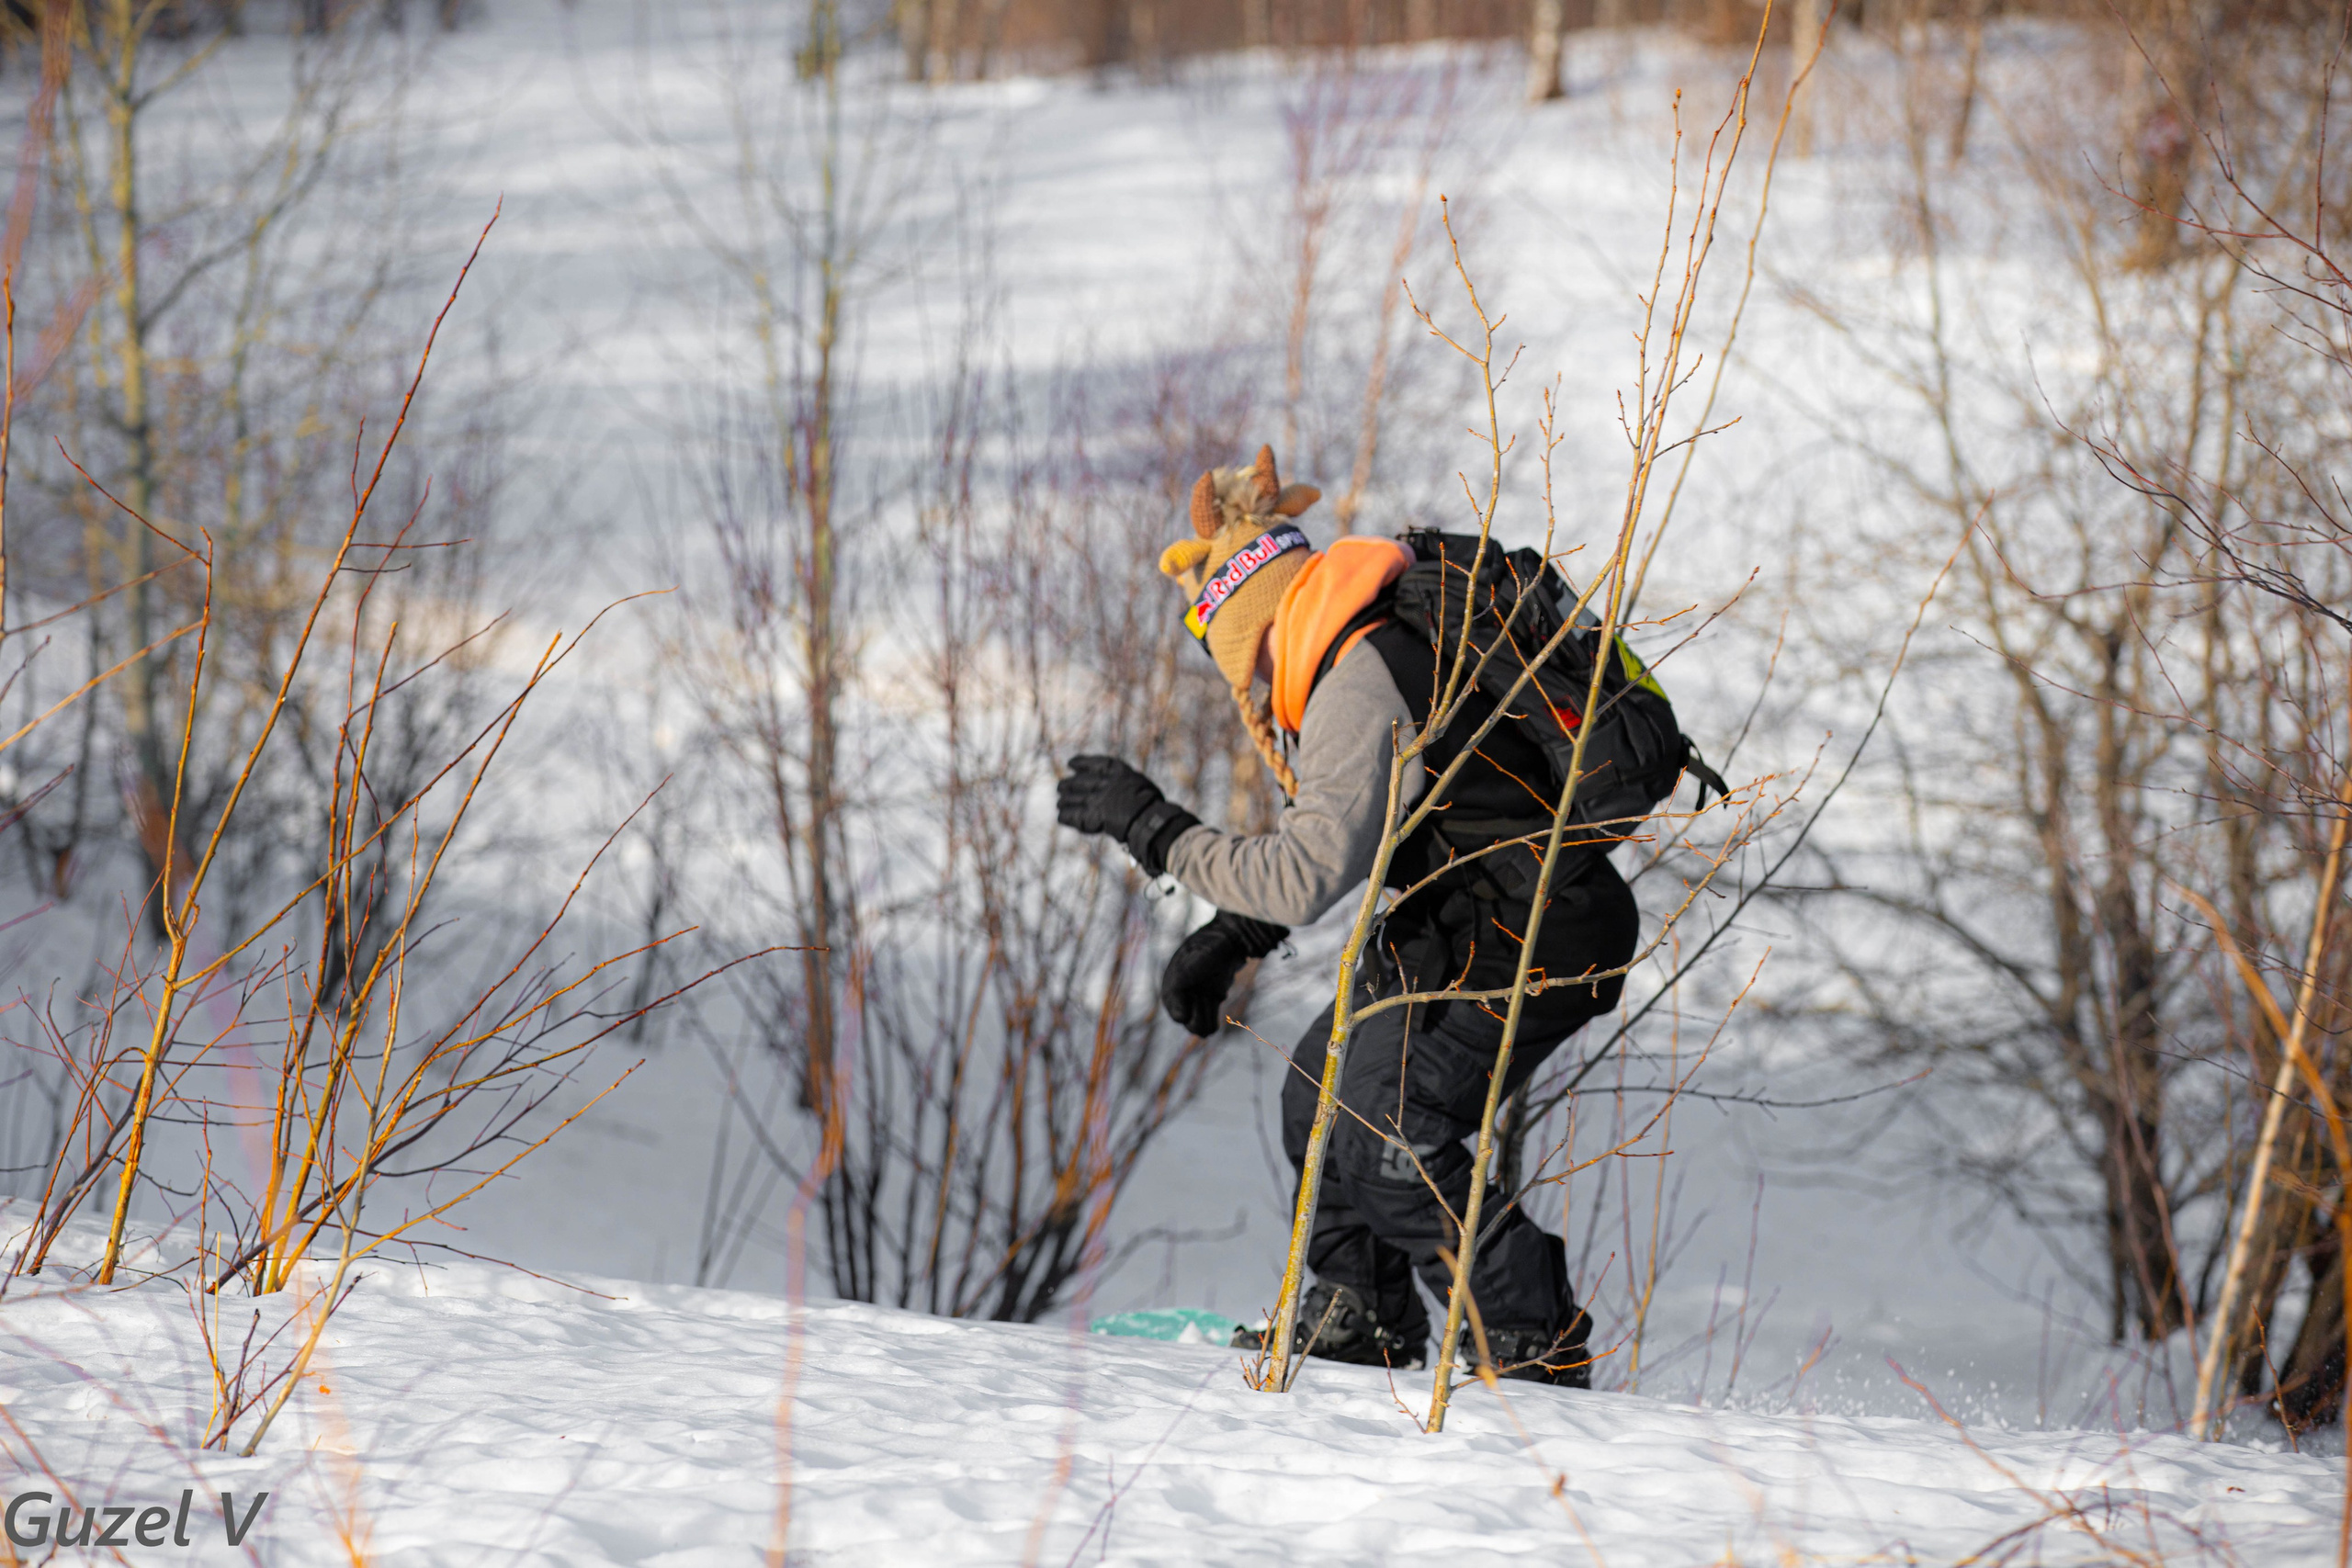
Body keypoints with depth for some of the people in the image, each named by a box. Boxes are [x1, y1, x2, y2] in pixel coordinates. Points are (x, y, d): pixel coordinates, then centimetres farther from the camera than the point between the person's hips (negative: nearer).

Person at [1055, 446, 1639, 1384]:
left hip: (1534, 942, -10)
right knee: (1319, 1094, 13)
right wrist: (1225, 942, 13)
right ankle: (1362, 1317, 27)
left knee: (1382, 1131, -15)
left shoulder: (1361, 688, -22)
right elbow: (1331, 837, 21)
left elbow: (1310, 875, -28)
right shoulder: (1353, 658, 11)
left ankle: (1540, 1347, -6)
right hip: (1470, 924, 10)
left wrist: (1153, 827, -20)